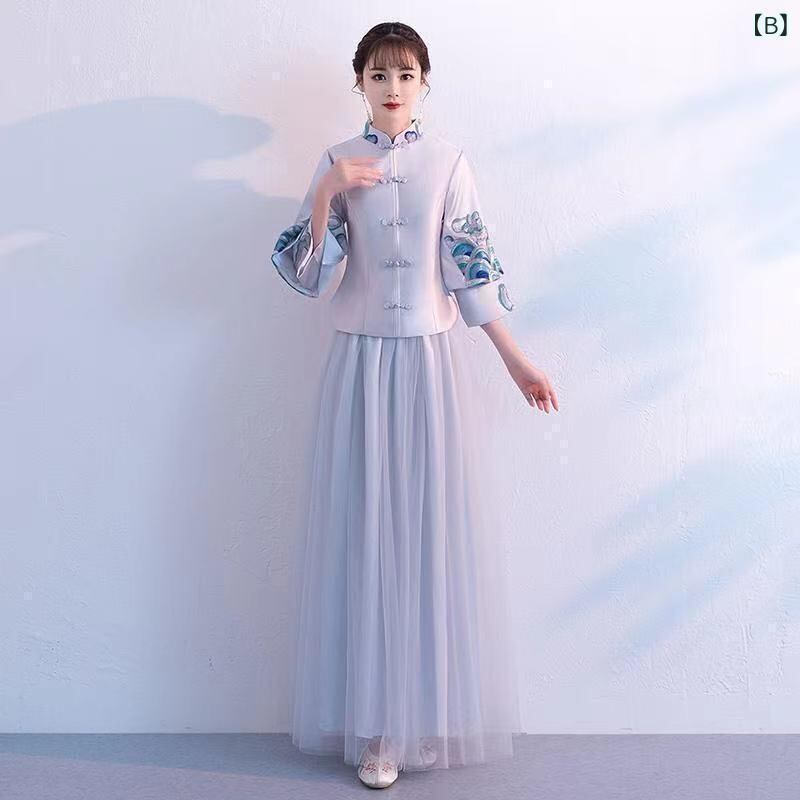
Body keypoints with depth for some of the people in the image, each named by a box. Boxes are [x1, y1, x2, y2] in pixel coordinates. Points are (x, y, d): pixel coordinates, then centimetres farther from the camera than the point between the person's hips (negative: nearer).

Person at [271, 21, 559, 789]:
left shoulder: (448, 161, 5)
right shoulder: (336, 162, 6)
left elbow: (470, 268, 3)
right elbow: (305, 272, -1)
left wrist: (517, 361, 0)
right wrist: (327, 196, -14)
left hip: (432, 360, 0)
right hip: (361, 360, 0)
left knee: (436, 527, 1)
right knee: (366, 528, 1)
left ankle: (433, 710, 17)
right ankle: (379, 723, 13)